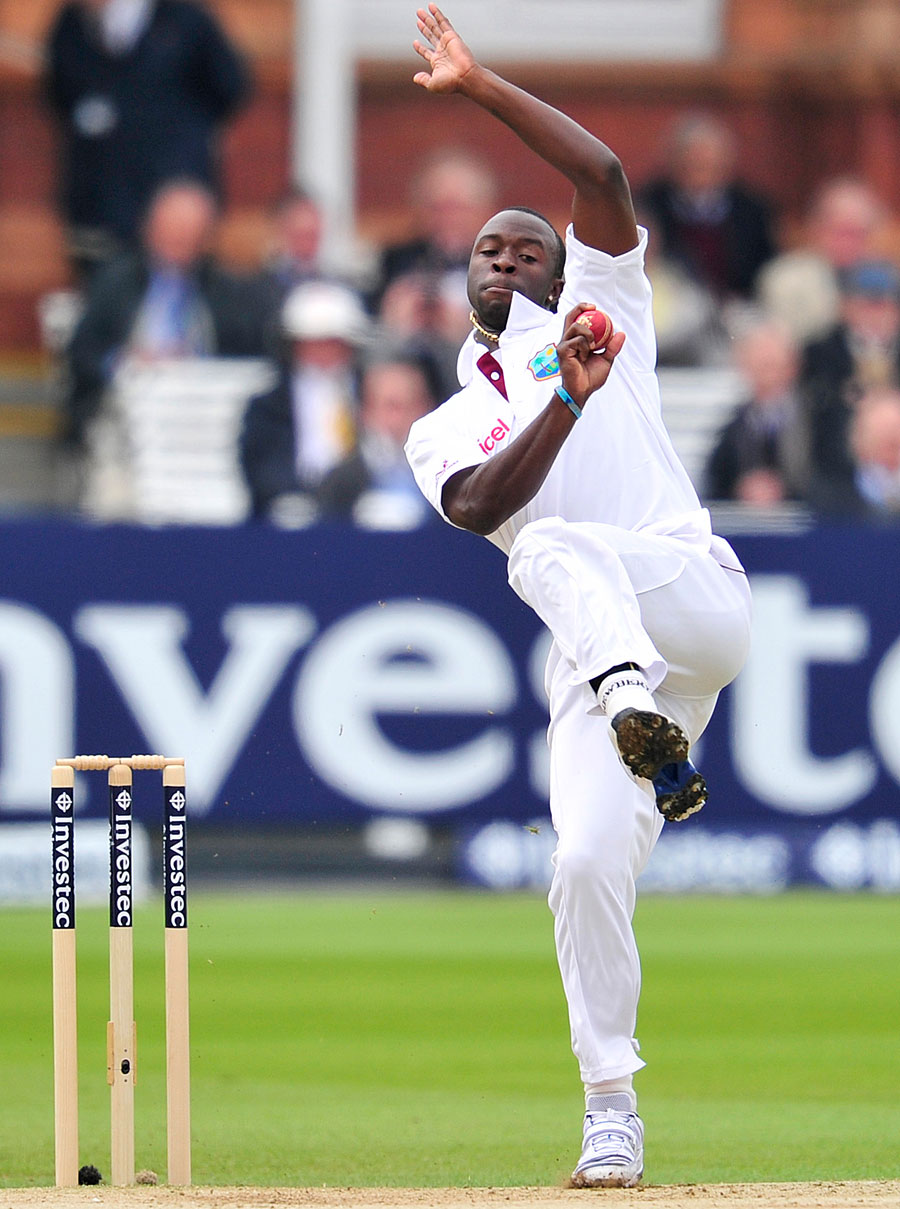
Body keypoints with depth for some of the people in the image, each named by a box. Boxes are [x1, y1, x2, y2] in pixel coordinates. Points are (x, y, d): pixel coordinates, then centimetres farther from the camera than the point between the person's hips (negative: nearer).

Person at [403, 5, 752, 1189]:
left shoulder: (598, 317, 16)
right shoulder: (444, 432, 22)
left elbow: (604, 178, 0)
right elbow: (478, 508, -3)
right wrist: (570, 400, -14)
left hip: (696, 594, -3)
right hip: (595, 652, 3)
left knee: (558, 545, -32)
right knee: (588, 864, -10)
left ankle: (647, 725, -54)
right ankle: (611, 1114, -3)